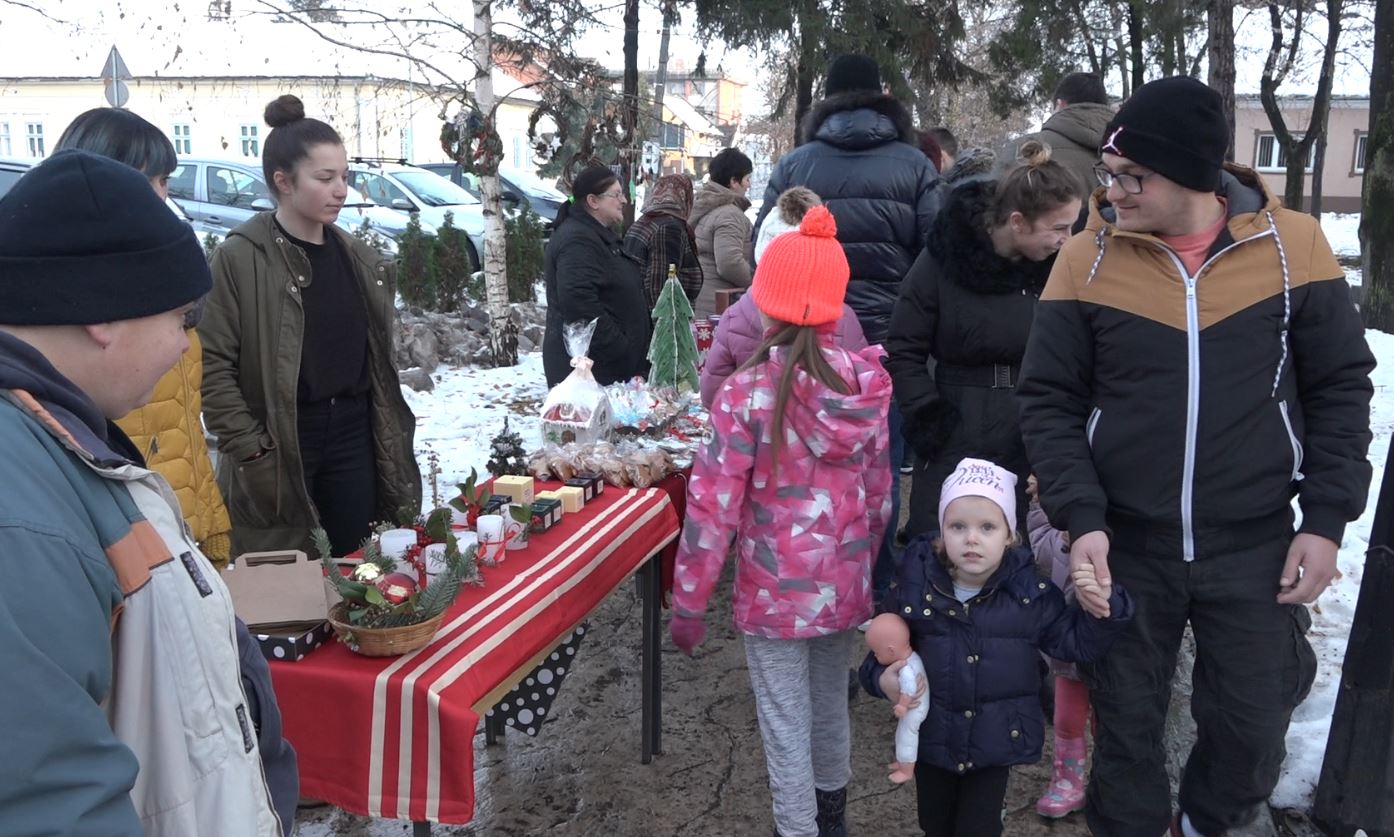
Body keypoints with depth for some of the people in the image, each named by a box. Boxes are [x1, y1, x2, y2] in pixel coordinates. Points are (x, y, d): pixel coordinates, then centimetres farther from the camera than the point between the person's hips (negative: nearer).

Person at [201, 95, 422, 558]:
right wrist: (250, 450, -15)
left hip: (355, 439, 5)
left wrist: (390, 431, 13)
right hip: (279, 449, -5)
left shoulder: (357, 257, 8)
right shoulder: (239, 259, -10)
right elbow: (213, 367, -12)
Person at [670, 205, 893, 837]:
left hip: (775, 592, -5)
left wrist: (688, 601, -8)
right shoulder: (868, 382, -5)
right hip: (846, 585, 5)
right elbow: (880, 490, 4)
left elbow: (713, 505, -17)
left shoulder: (749, 392, -19)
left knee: (785, 723, 9)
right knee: (831, 703, 25)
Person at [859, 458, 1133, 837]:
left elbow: (1075, 642, -2)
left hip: (996, 741, -1)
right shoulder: (915, 584, -12)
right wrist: (883, 677, -18)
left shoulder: (1030, 593, -11)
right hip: (932, 736, 1)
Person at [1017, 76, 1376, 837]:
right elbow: (1048, 401, -4)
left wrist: (1327, 519, -3)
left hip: (1255, 545, 1)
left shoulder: (1293, 246, -6)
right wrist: (1081, 520, -13)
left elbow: (1340, 387, 2)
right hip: (1125, 545, 0)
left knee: (1252, 731, 12)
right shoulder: (1087, 258, -7)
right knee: (1125, 723, 11)